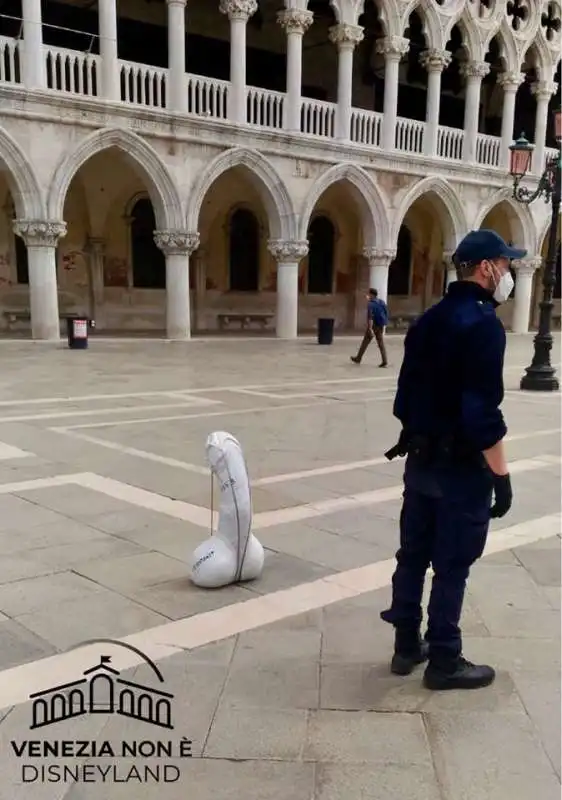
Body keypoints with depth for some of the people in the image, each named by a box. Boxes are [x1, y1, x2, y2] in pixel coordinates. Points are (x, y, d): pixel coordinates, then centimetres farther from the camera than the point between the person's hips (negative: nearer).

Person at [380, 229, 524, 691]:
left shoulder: (428, 321, 8)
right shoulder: (484, 324, -18)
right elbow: (483, 412, -22)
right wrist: (501, 474, -17)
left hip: (421, 458, 8)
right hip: (462, 465, -8)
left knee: (413, 555, 15)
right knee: (452, 566, 4)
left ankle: (407, 646, 28)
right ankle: (444, 662, 17)